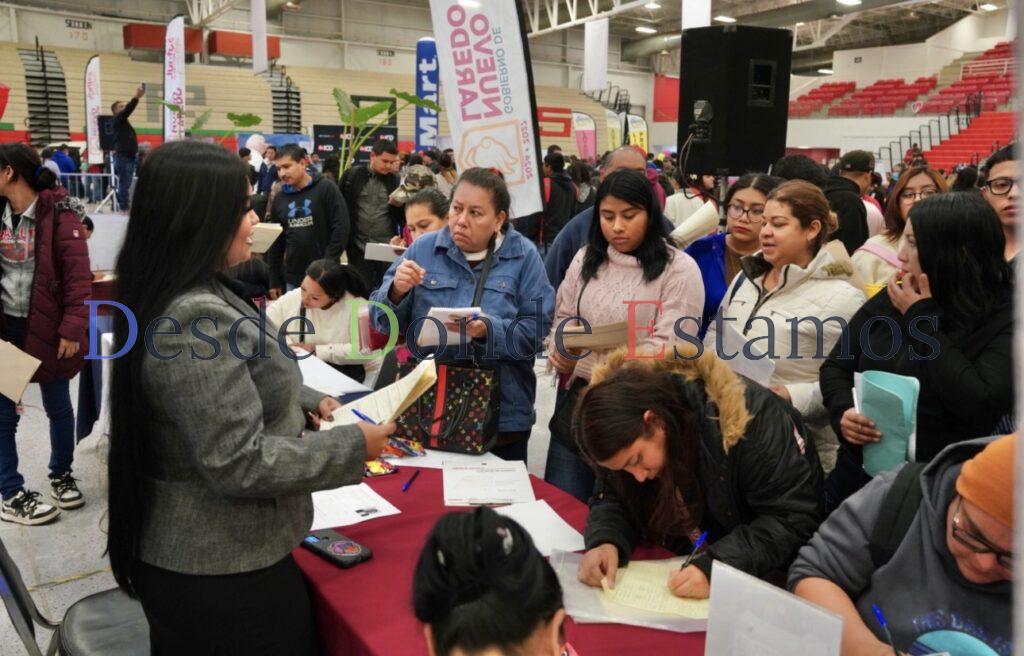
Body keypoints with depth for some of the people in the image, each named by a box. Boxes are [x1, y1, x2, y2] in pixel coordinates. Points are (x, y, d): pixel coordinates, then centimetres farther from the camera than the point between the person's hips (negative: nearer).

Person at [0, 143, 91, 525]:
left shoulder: (59, 213, -11)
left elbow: (78, 275, -15)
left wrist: (72, 328, -19)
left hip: (47, 327, -4)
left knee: (58, 408, 11)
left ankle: (61, 476, 32)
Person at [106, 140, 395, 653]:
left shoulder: (185, 296, 4)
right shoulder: (196, 319, -28)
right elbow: (240, 464, -28)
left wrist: (308, 402, 7)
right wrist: (353, 446, -19)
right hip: (221, 568, -10)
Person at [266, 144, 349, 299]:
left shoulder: (326, 189, -6)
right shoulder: (279, 198, 9)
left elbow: (341, 228, -10)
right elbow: (275, 241, 14)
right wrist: (274, 280, 11)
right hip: (292, 278, 5)